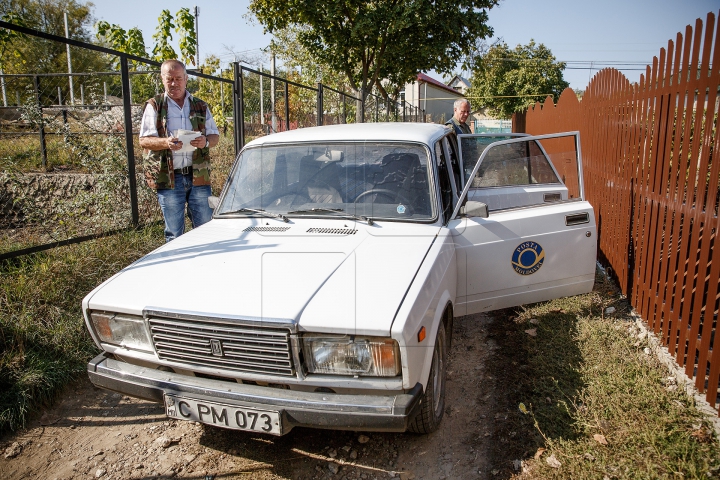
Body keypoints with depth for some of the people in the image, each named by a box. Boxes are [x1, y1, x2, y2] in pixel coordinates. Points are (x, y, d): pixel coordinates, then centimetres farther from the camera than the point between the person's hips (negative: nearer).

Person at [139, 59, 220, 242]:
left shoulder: (200, 106, 14)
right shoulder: (153, 106, 6)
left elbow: (215, 135, 12)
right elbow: (144, 140, -1)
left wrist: (206, 141, -13)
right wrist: (165, 142, -23)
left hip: (198, 176, 2)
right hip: (168, 177, -2)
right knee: (174, 234, 4)